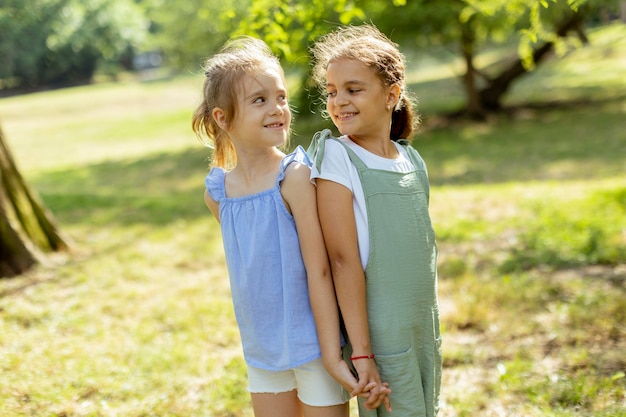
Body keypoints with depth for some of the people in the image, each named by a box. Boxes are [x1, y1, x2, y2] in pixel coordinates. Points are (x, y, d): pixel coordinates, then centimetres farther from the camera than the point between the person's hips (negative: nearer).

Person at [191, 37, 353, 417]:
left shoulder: (295, 176, -16)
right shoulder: (217, 191, -1)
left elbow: (318, 268, -17)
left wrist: (332, 354, -18)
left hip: (312, 344, -5)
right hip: (262, 350, 5)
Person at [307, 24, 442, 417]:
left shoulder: (412, 159, 5)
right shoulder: (338, 157, -12)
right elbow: (344, 260, -16)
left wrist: (433, 335, 14)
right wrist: (361, 352, -18)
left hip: (425, 333, 6)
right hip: (381, 337, -6)